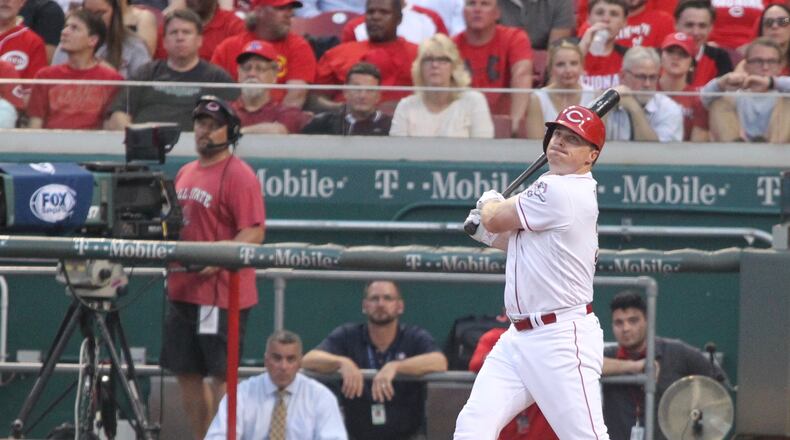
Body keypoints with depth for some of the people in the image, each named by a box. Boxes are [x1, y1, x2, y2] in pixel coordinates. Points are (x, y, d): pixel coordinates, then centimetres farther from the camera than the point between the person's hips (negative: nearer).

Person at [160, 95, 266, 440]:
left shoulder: (239, 175, -8)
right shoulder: (185, 173, 17)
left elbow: (254, 232, -15)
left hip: (222, 292, -9)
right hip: (183, 290, 9)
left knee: (221, 374, -7)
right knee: (186, 371, 12)